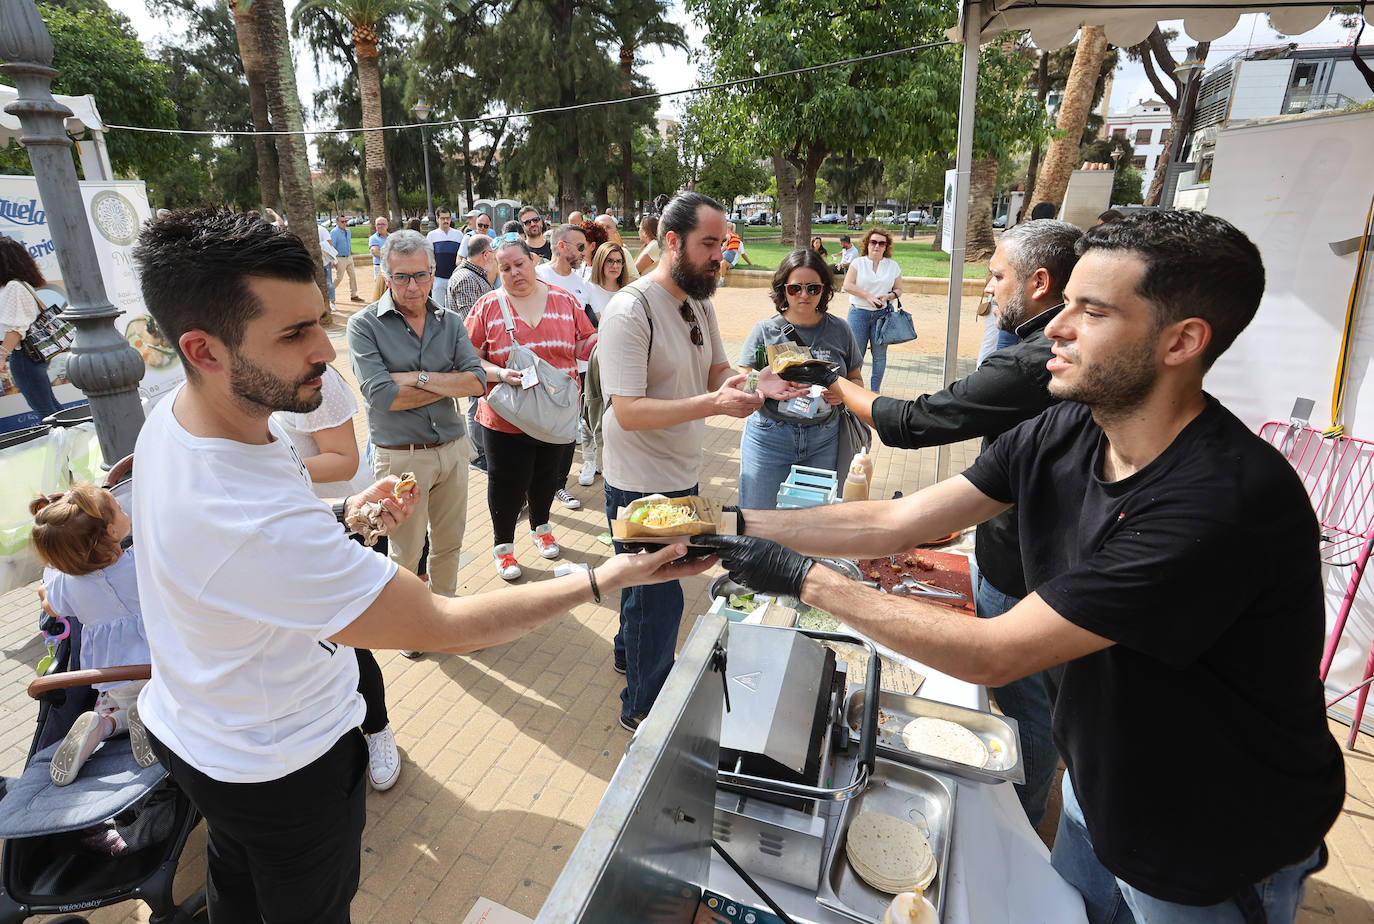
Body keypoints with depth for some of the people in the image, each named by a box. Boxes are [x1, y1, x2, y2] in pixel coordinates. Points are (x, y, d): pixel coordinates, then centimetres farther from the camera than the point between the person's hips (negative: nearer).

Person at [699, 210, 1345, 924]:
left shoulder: (1227, 497, -35)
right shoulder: (1062, 433, -12)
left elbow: (992, 655, -34)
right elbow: (895, 523, -11)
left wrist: (805, 579, -29)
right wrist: (736, 523, -15)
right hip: (1098, 785, 6)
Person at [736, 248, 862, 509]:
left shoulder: (839, 331, 5)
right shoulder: (765, 331, -1)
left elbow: (856, 380, 13)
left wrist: (842, 392, -10)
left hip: (823, 442, 2)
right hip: (769, 439, -1)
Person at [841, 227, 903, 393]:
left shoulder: (893, 266, 10)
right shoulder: (858, 263, 4)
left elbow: (898, 290, 11)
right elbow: (848, 285, -8)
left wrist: (887, 297, -11)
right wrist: (869, 296, -16)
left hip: (882, 314, 2)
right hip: (859, 313, -1)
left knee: (879, 354, 3)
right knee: (856, 354, 2)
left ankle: (876, 390, 14)